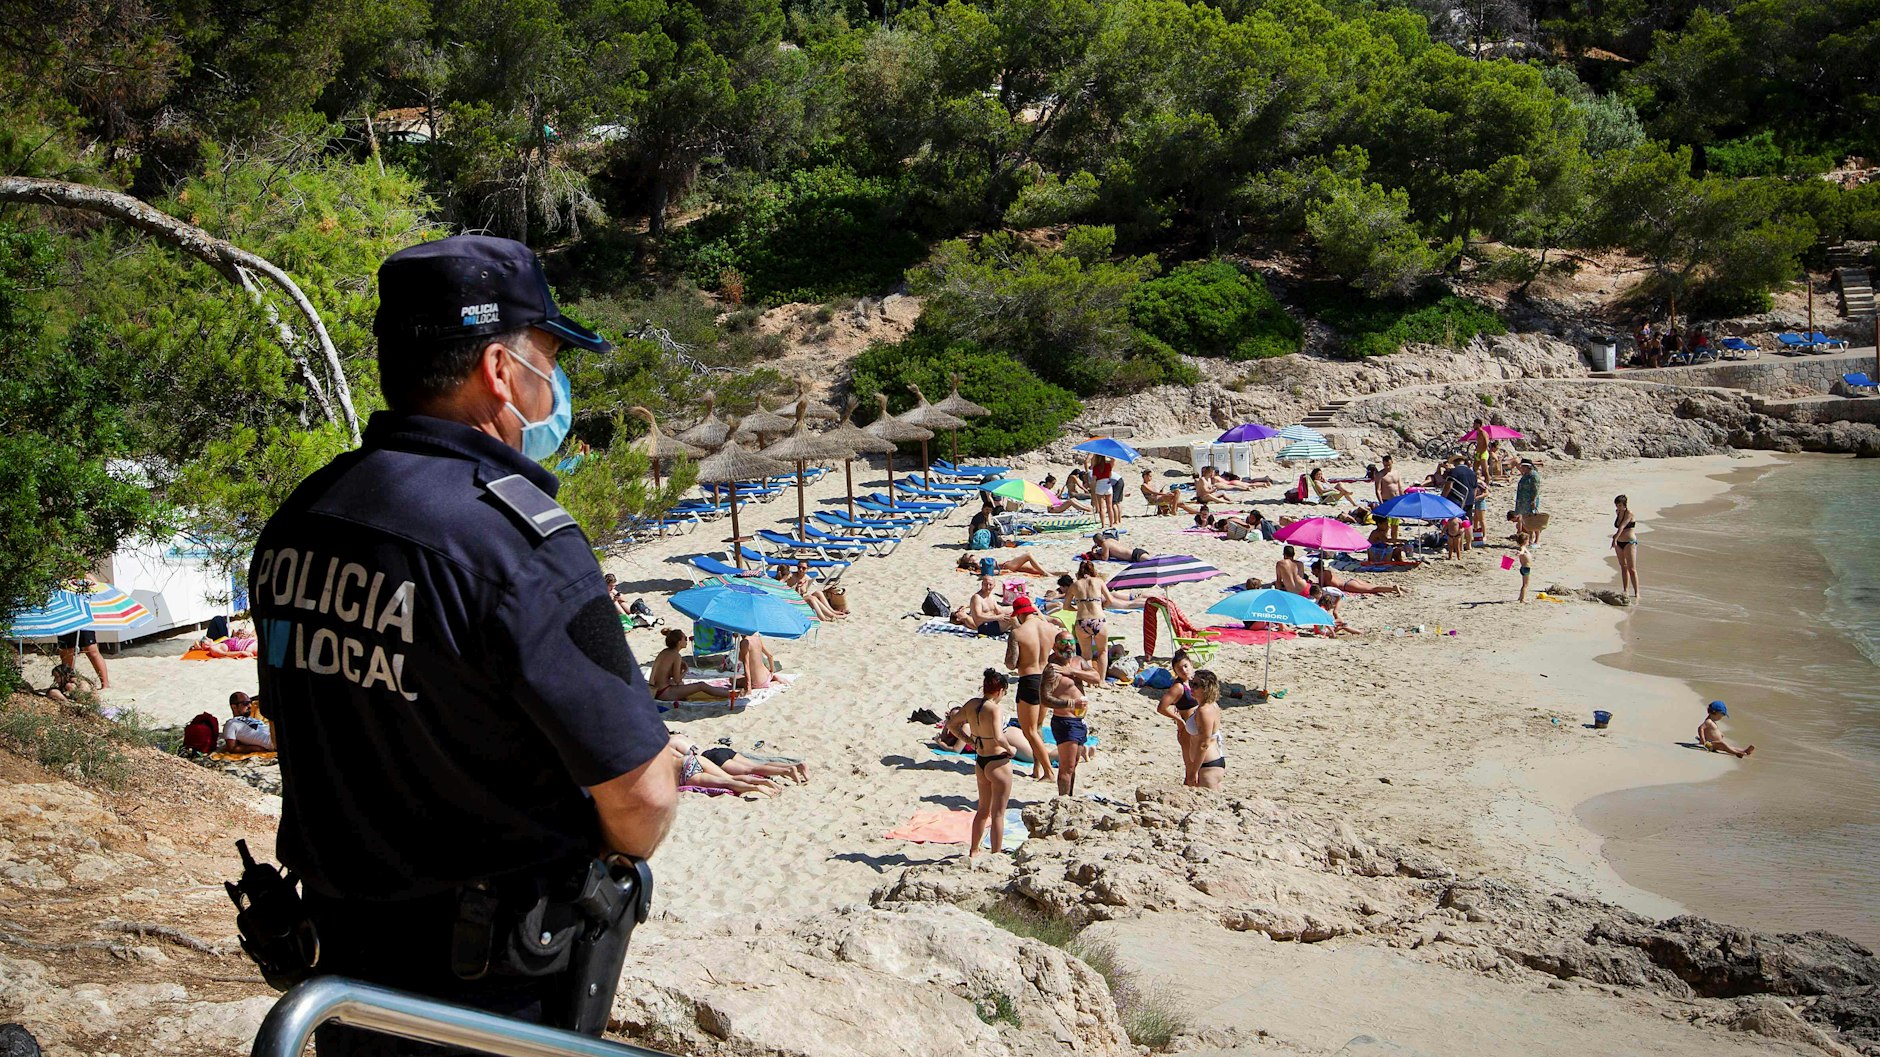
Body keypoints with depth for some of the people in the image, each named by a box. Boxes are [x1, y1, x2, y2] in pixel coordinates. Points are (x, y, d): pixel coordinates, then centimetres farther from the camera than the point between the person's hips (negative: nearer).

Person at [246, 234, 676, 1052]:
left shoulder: (294, 522, -1)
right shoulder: (518, 541, -25)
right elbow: (642, 792, -21)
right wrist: (615, 861, 0)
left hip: (346, 950, 7)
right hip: (501, 976, -6)